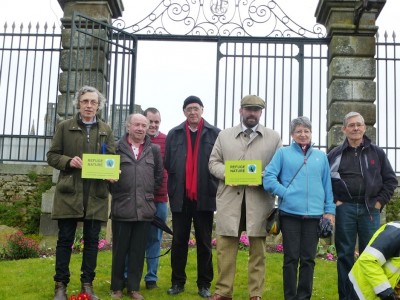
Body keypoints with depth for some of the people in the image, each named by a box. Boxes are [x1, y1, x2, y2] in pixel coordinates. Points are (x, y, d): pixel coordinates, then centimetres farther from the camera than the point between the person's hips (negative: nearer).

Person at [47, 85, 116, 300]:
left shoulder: (106, 130, 11)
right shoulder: (64, 127, 7)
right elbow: (52, 156, 6)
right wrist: (68, 161, -13)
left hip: (96, 194, 2)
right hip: (69, 192, -1)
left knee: (92, 240, 6)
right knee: (65, 239, 3)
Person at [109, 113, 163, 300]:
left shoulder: (154, 150, 9)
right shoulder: (117, 147, 2)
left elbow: (159, 176, 15)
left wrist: (150, 194, 12)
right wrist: (115, 193, 6)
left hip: (144, 208, 2)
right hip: (122, 208, -2)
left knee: (138, 251, 7)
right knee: (119, 250, 7)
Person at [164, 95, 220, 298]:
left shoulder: (215, 134, 1)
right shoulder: (174, 134, 7)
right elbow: (167, 163, 6)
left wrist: (214, 187, -5)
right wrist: (174, 186, 1)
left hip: (204, 196, -1)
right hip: (181, 196, 2)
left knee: (204, 243, 8)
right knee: (179, 241, 9)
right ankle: (177, 282, 20)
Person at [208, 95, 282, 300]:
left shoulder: (273, 137, 9)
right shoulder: (224, 135, 13)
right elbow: (213, 162, 11)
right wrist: (227, 173, -9)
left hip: (259, 201, -1)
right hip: (229, 199, 1)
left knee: (258, 249, 5)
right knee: (225, 247, 4)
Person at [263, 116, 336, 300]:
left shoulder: (321, 156, 14)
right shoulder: (283, 153, 5)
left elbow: (327, 185, 14)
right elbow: (268, 178, -2)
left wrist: (329, 209, 7)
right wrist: (286, 193, -10)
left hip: (314, 214, 3)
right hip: (290, 213, -2)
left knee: (308, 259, 7)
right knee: (291, 258, 3)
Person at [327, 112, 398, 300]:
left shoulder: (376, 153, 8)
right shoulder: (335, 155, 5)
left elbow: (391, 179, 10)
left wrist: (380, 201, 1)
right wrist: (333, 201, -1)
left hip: (370, 209, 1)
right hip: (344, 209, -1)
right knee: (345, 254, 4)